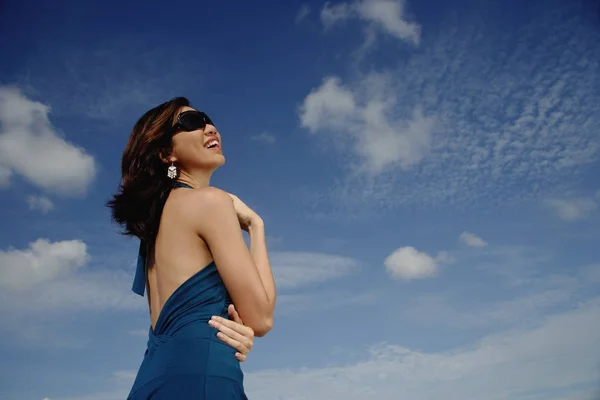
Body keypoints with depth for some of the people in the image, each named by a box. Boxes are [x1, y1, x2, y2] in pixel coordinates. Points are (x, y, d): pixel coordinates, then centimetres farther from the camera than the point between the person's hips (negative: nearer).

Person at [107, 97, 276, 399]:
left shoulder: (158, 218, 19)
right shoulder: (210, 200, -7)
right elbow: (260, 317, -9)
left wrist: (235, 329, -2)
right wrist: (255, 225, 2)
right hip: (197, 376, -9)